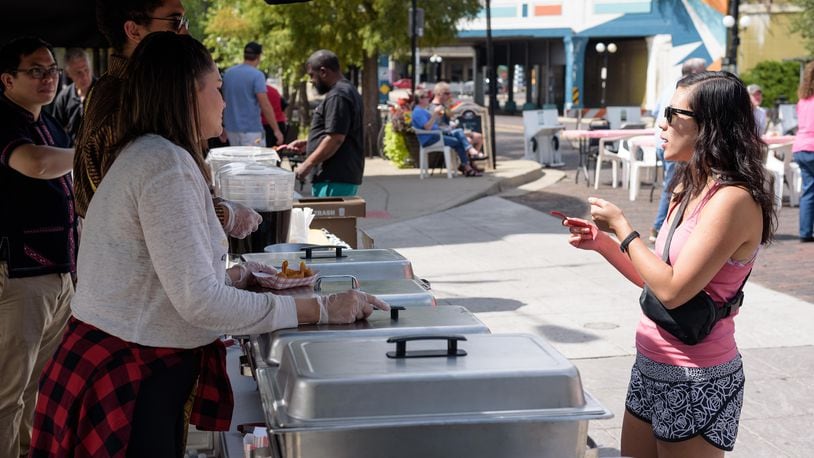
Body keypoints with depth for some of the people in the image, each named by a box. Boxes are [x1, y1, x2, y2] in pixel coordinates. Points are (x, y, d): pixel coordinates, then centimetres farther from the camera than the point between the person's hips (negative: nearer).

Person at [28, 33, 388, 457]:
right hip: (130, 378, -10)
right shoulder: (166, 163, -18)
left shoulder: (143, 154, 14)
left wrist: (234, 276, 11)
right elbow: (200, 302, -24)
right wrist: (320, 309, -21)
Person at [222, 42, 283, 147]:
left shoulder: (228, 73, 8)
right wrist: (276, 130, -12)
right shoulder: (257, 75, -11)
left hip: (231, 129, 7)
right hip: (251, 130, -7)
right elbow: (265, 106, -16)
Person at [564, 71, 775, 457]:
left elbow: (672, 290, -25)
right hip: (651, 367, 9)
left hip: (695, 381, -9)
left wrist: (621, 226, -15)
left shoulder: (733, 199, -20)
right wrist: (601, 243, 3)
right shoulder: (689, 190, 8)